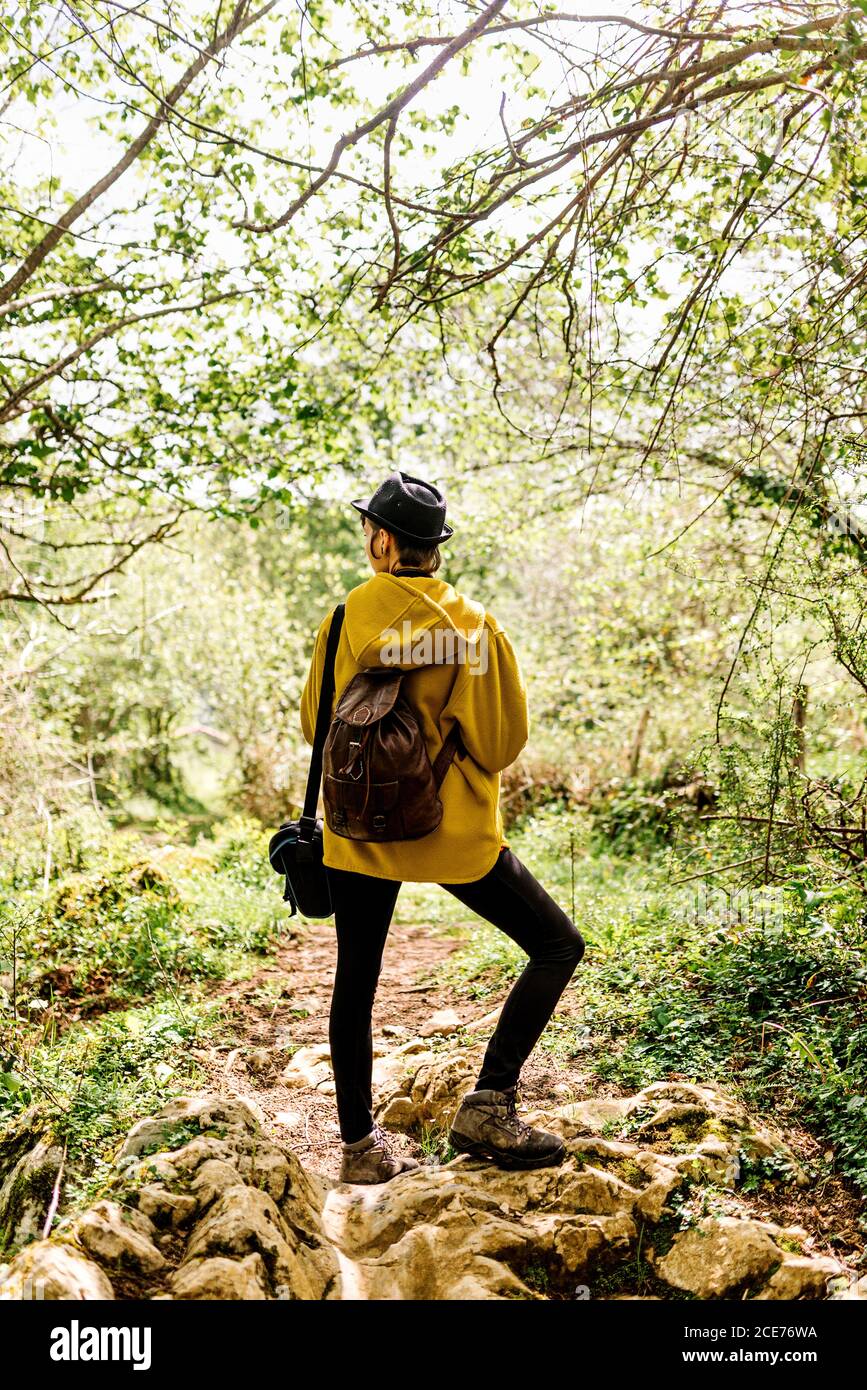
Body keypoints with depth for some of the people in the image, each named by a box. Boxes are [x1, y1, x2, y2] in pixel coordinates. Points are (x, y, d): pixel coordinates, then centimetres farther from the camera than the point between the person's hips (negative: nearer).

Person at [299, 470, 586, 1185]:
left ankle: (360, 1144, 26)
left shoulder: (351, 619, -6)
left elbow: (316, 724, 4)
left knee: (356, 981, 17)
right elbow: (508, 737, -1)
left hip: (361, 828, 2)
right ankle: (488, 1106, 7)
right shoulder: (478, 623, -7)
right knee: (559, 945, 13)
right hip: (457, 830, -2)